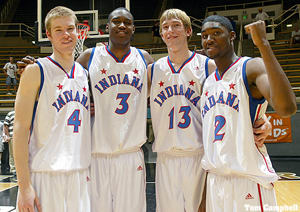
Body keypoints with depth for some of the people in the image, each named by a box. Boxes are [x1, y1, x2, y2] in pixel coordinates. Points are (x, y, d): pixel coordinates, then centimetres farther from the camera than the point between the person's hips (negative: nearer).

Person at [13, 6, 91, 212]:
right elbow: (20, 129, -10)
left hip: (80, 175, 5)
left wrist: (90, 169, 12)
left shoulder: (85, 74, 11)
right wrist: (24, 186, -15)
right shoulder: (36, 72, -6)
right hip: (43, 174, -5)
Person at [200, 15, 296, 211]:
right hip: (214, 180, 7)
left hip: (249, 181, -6)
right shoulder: (208, 82, 12)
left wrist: (263, 44, -29)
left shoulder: (252, 68, -9)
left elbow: (287, 108, -30)